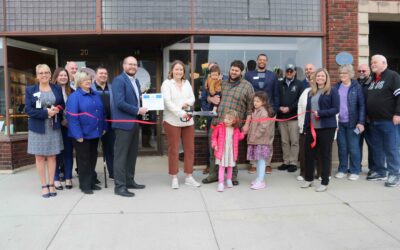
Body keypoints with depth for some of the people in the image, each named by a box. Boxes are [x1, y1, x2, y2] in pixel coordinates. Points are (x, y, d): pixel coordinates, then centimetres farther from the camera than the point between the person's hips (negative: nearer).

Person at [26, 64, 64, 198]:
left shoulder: (57, 88, 8)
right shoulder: (30, 90, 1)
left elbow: (63, 105, 10)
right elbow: (28, 110, -7)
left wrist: (57, 109, -12)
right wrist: (46, 113, -19)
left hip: (54, 127, 2)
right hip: (38, 128, -1)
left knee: (52, 156, 6)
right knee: (40, 157, 3)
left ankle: (51, 184, 15)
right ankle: (44, 185, 12)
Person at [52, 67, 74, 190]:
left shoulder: (71, 91, 9)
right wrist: (61, 121, -13)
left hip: (69, 126, 3)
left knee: (68, 151, 7)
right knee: (56, 152, 3)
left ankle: (68, 178, 16)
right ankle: (56, 179, 14)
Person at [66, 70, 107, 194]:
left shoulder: (96, 95, 11)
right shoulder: (74, 96, -9)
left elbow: (102, 112, 16)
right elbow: (72, 117, -15)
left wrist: (104, 127, 11)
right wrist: (78, 134, -20)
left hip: (95, 133, 6)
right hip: (82, 134, -6)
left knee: (93, 158, 13)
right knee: (84, 159, 3)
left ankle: (92, 182, 26)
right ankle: (85, 185, 15)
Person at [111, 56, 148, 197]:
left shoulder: (136, 81, 16)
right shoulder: (119, 80, -12)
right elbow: (119, 103, -22)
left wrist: (142, 109, 1)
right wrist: (137, 111, -16)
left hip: (134, 122, 9)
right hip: (124, 123, -9)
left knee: (132, 154, 15)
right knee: (121, 155, -3)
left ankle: (129, 181, 27)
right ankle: (120, 186, 3)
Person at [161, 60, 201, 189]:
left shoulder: (187, 83, 13)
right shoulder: (167, 83, -3)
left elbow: (192, 98, 11)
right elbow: (167, 102, -14)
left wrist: (187, 103, -13)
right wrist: (181, 113, -23)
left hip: (188, 120, 5)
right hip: (172, 121, -5)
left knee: (189, 149, 8)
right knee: (173, 150, 3)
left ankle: (189, 177, 19)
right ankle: (174, 178, 13)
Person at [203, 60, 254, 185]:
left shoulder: (247, 86, 3)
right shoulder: (223, 83, 16)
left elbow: (250, 107, 0)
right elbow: (208, 96, 26)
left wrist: (246, 124, -7)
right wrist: (211, 98, 2)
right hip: (216, 121, 4)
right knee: (214, 148, 9)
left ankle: (233, 176, 20)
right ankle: (213, 174, 23)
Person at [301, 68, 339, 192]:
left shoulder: (332, 91, -2)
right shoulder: (311, 92, 16)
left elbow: (336, 109, -9)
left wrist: (320, 113, -21)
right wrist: (305, 126, 11)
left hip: (327, 128, -5)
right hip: (312, 127, 5)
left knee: (325, 155, 2)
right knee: (309, 153, 8)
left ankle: (324, 182, 11)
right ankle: (308, 179, 24)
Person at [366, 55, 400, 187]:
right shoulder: (373, 79, 17)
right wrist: (368, 115, 18)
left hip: (389, 121, -7)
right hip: (374, 121, 8)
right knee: (377, 148, 12)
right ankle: (379, 172, 22)